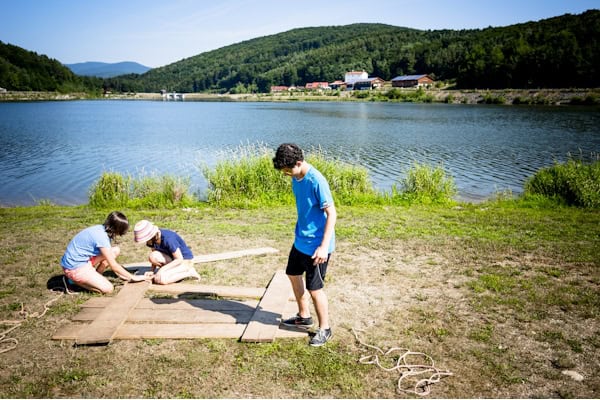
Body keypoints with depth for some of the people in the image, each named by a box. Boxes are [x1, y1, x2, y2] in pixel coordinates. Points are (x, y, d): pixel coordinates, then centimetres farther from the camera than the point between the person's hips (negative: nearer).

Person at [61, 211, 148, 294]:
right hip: (74, 268, -9)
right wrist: (132, 277, -9)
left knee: (115, 250, 4)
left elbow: (109, 260, 11)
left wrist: (123, 275, 9)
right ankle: (76, 280, -3)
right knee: (108, 289, -15)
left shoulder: (101, 229, 2)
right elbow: (113, 266, -19)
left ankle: (94, 277, 8)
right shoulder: (101, 237, -25)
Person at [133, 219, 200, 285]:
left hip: (185, 261, -7)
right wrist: (152, 271, -12)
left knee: (161, 279, -26)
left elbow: (179, 260, -26)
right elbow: (154, 257, 3)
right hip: (173, 259, 7)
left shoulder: (168, 239, -29)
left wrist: (162, 269, -27)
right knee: (152, 256, -20)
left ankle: (189, 272, -7)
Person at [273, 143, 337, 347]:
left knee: (314, 288, 1)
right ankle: (304, 316, 39)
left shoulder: (317, 181, -25)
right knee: (293, 274, 21)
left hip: (316, 244, -9)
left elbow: (332, 213, -23)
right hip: (300, 240, 10)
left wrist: (324, 246, -27)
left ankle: (324, 329, 21)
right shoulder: (296, 178, 2)